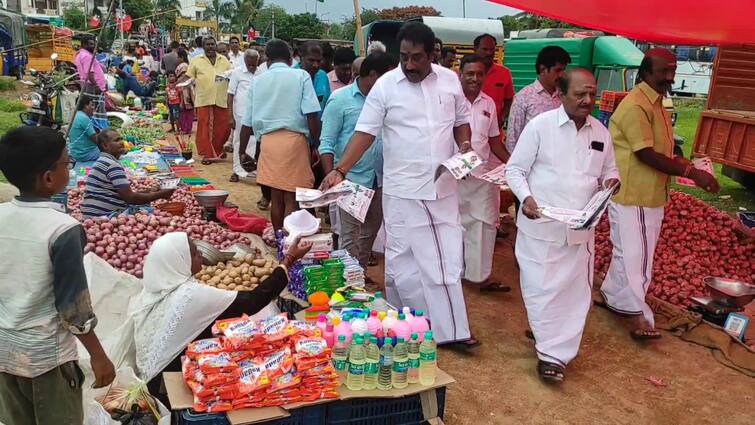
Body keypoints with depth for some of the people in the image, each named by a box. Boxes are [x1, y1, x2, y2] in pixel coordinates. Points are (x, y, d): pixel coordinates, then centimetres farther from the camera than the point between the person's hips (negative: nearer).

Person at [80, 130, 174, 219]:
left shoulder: (104, 161, 16)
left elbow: (125, 194, 15)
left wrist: (150, 192, 8)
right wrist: (160, 194, -11)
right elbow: (130, 198, -19)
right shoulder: (112, 165, -16)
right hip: (104, 217, -10)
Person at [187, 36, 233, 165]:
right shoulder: (196, 61, 6)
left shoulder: (224, 60, 13)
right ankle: (207, 154, 5)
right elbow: (189, 78, 7)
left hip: (221, 99, 2)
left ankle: (217, 149, 27)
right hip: (203, 100, -2)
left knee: (223, 127, 4)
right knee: (203, 127, -3)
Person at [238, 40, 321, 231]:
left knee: (276, 197, 13)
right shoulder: (301, 76, 2)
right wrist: (316, 145, 0)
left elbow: (247, 122, 15)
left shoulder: (257, 81, 13)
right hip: (294, 138, -4)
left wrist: (242, 151, 23)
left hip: (267, 140, 4)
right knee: (291, 198, 0)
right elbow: (312, 114, -8)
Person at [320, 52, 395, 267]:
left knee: (370, 234, 16)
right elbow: (327, 143, -7)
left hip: (379, 179, 5)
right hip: (352, 180, -5)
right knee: (350, 237, 1)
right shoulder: (340, 99, -6)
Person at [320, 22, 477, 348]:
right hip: (403, 191, -3)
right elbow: (365, 131, -8)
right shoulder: (385, 85, -6)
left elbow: (461, 120, 15)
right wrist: (340, 170, -18)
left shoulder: (450, 80, 4)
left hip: (443, 188, 3)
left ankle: (451, 330, 20)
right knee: (404, 265, 6)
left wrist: (465, 146, -5)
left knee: (447, 261, 9)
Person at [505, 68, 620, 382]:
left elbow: (609, 171, 19)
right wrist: (525, 196, -22)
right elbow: (515, 169, -4)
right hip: (541, 226, -4)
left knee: (576, 291, 6)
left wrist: (611, 180, -5)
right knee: (541, 289, 1)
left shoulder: (601, 132, 7)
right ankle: (553, 351, 18)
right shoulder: (540, 126, -7)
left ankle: (555, 352, 19)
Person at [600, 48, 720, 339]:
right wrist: (690, 172, -23)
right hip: (631, 194, -9)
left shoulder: (656, 103, 12)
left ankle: (613, 295, 32)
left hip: (651, 193, 10)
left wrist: (686, 166, 4)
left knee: (633, 250, 17)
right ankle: (636, 311, 11)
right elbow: (646, 154, -24)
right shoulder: (635, 106, -19)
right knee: (634, 252, 0)